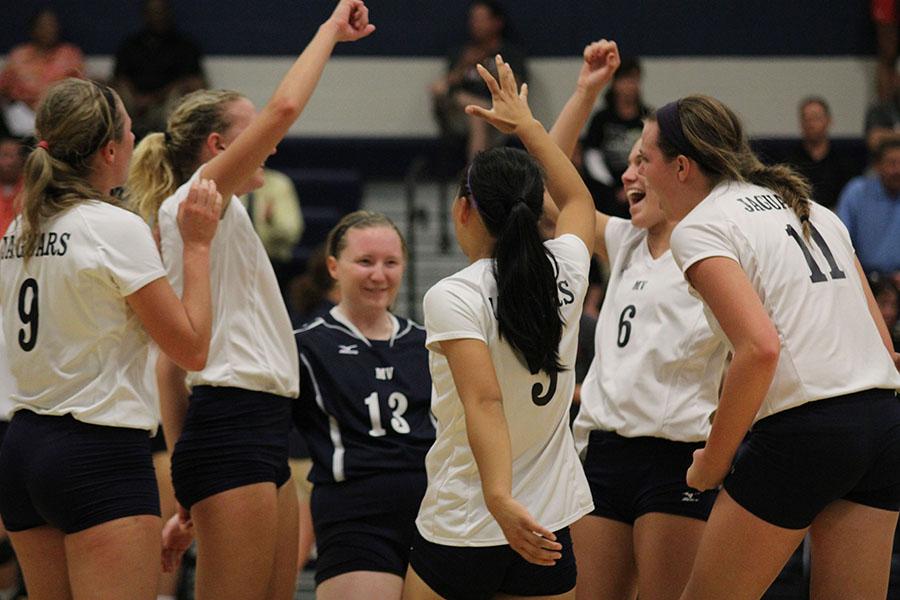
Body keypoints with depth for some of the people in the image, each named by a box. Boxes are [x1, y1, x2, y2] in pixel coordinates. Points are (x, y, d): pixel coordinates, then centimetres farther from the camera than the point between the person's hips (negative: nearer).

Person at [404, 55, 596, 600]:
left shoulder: (453, 298, -12)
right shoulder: (565, 274, 2)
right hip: (550, 526, 4)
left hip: (460, 531, -4)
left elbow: (484, 403, -24)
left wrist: (499, 498, -34)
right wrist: (526, 124, 34)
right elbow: (577, 199, 24)